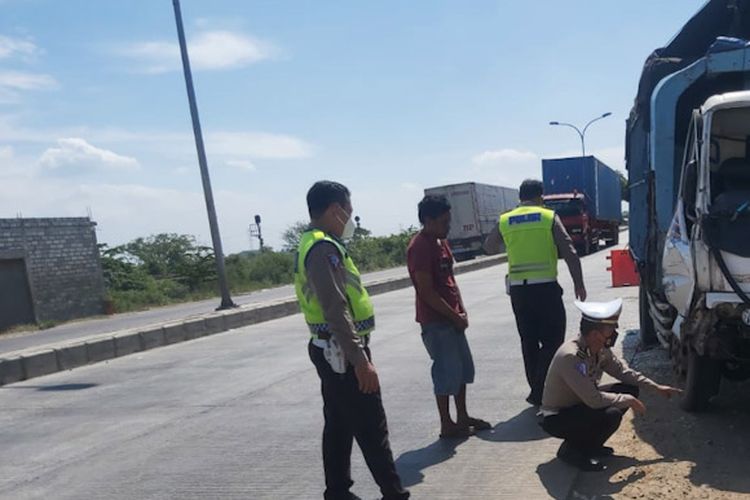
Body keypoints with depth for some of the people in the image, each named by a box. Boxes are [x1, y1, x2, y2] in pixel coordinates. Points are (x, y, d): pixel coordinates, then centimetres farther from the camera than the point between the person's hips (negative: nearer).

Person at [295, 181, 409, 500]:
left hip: (332, 351, 10)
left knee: (339, 426, 16)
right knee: (372, 429, -2)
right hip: (342, 352, -10)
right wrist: (360, 360, -25)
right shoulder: (324, 248, -19)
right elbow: (336, 311, -26)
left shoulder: (313, 244, 13)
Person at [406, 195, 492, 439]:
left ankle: (462, 417, 29)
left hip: (452, 318, 10)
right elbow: (427, 292, -21)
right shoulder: (419, 248, -19)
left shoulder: (441, 242, 12)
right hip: (435, 321, -10)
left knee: (463, 367, 16)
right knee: (447, 371, -1)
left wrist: (461, 311, 6)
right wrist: (455, 316, -15)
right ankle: (447, 424, 12)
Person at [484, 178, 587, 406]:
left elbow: (489, 248, 22)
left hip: (518, 289, 4)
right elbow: (570, 253, -5)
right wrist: (579, 284, 1)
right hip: (545, 287, -4)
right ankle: (540, 391, -4)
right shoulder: (549, 217, 0)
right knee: (552, 341, 4)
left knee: (529, 341, 14)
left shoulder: (504, 221, 7)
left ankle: (537, 390, 19)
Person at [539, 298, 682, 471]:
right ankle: (571, 450, -4)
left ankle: (591, 444, 10)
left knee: (630, 390, 2)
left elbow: (624, 372, 9)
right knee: (611, 415, -29)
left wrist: (656, 387, 4)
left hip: (580, 404, 9)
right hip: (556, 418, -9)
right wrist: (628, 400, -21)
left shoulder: (601, 350, -7)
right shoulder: (570, 356, -33)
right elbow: (593, 399, -34)